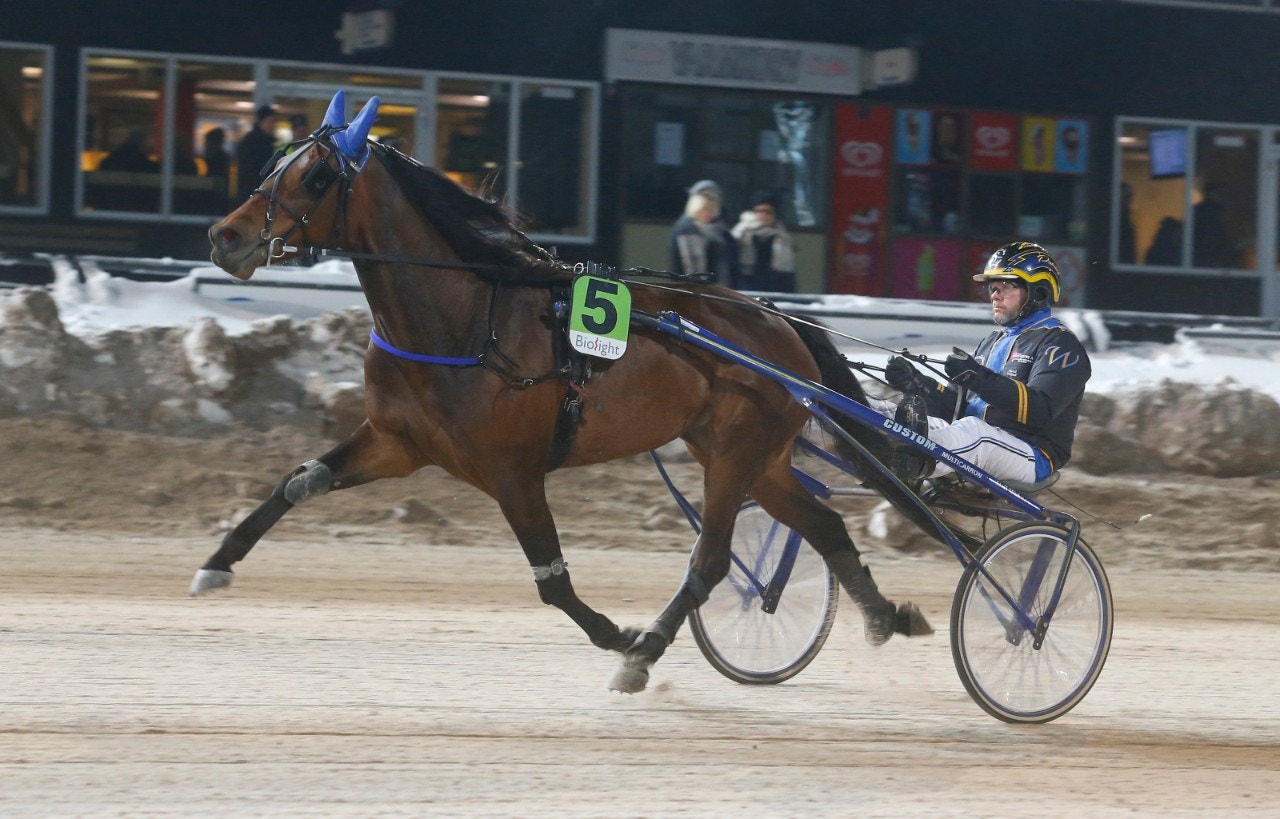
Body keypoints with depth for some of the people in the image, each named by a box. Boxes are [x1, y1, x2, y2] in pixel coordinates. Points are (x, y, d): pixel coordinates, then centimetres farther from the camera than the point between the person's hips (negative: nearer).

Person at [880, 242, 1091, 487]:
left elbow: (1040, 409, -18)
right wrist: (914, 383, -1)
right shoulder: (993, 343, 28)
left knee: (973, 430, -38)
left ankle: (915, 461, -69)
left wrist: (979, 377, -28)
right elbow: (954, 403, 20)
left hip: (1031, 456, -9)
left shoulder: (1059, 343, 0)